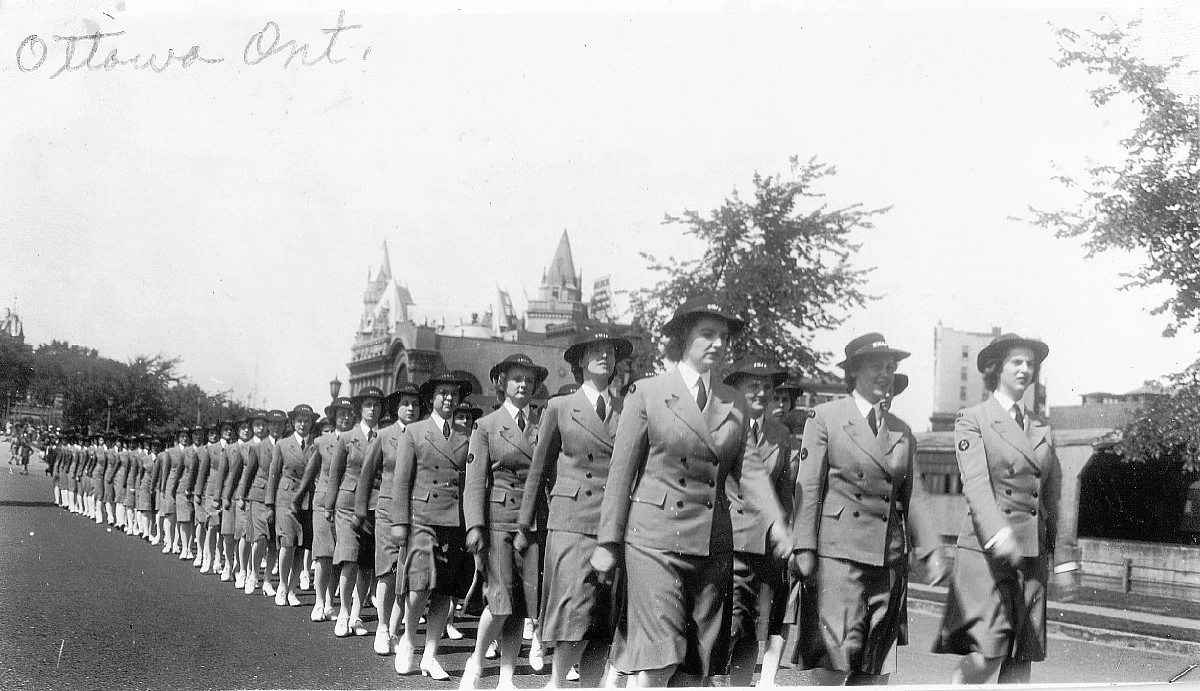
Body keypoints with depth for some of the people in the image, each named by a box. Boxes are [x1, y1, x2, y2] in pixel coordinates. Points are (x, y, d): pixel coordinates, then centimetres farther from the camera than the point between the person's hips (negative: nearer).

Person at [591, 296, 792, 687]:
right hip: (656, 538, -4)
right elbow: (621, 472, 0)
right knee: (657, 662, -11)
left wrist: (775, 524, -12)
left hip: (714, 543, 5)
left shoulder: (735, 404, 13)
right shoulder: (647, 393, 1)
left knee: (696, 667, 7)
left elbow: (749, 469, 4)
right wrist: (608, 543, -3)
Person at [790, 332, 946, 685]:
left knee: (876, 667, 5)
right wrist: (804, 548, -11)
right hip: (838, 551, -5)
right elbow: (808, 488, -3)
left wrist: (931, 550, 6)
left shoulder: (901, 431, 16)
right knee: (835, 657, -10)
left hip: (889, 556, 5)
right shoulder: (824, 417, 2)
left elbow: (913, 495, 15)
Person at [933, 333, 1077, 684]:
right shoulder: (972, 419, 1)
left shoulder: (1042, 428, 18)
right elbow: (975, 484, -12)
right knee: (987, 652, -13)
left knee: (1020, 659, 3)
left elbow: (1053, 497, 18)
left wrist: (1064, 559, 13)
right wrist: (999, 534, -28)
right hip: (986, 550, -5)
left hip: (1033, 555, 5)